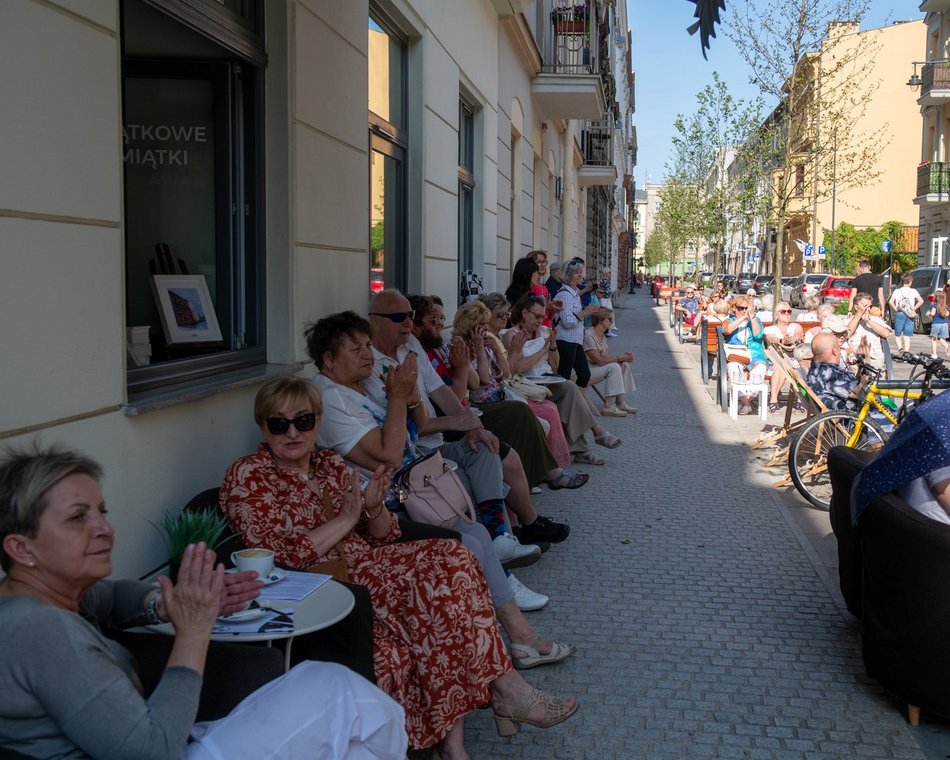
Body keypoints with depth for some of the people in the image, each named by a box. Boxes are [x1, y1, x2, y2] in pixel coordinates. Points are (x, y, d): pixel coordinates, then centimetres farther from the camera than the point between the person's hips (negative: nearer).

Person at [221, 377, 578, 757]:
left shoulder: (331, 464, 14)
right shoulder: (246, 478, -4)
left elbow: (382, 536, 14)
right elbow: (281, 555, -15)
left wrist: (373, 508, -9)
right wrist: (346, 518, -12)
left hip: (367, 566, 7)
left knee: (448, 556, -18)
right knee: (428, 583, -26)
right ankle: (504, 689, -14)